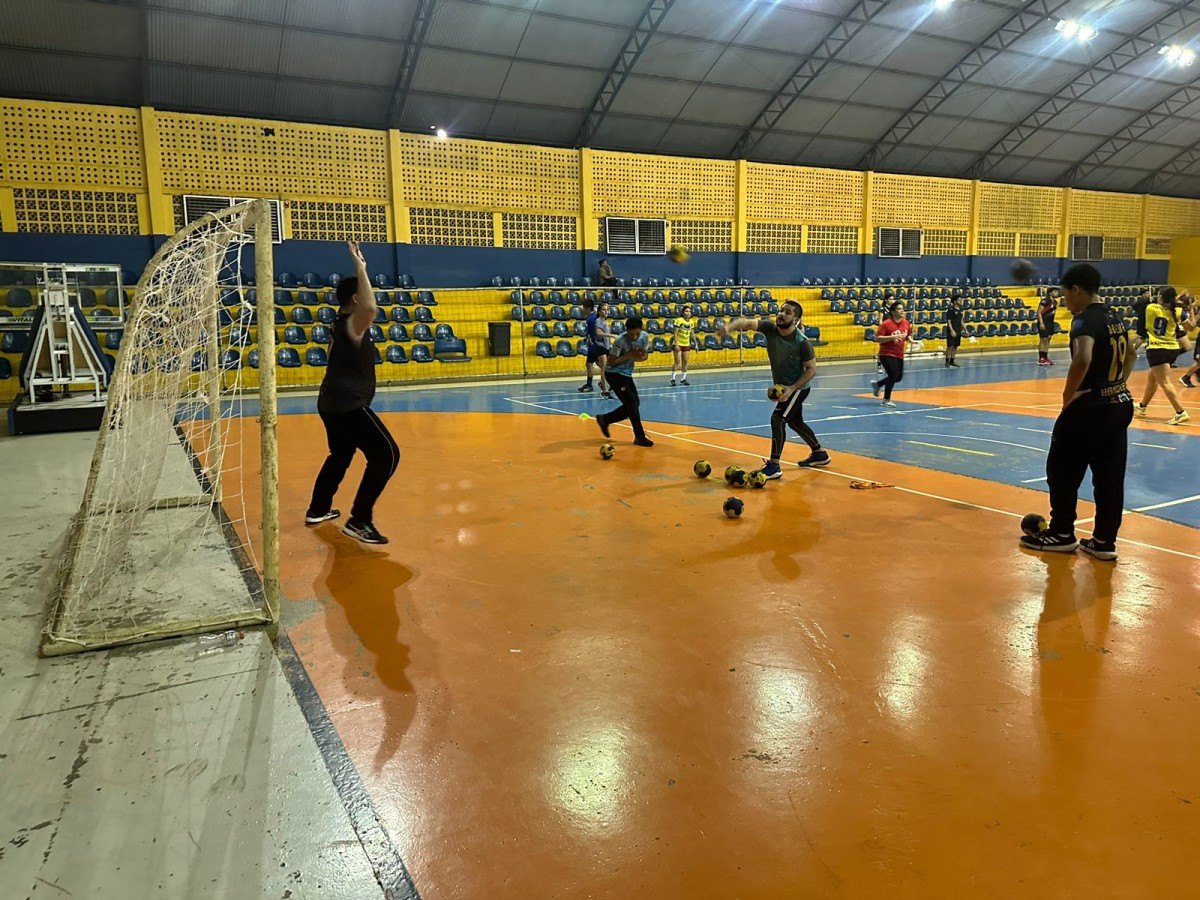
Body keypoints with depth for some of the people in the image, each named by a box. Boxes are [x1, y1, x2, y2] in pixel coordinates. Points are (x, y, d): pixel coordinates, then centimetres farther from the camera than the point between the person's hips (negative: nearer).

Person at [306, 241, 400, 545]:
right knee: (387, 455, -11)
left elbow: (365, 308, 34)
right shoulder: (352, 324, -16)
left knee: (340, 455, 28)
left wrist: (359, 268, 30)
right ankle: (359, 521, -13)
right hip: (348, 405, -11)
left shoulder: (342, 321, 12)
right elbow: (370, 308, -39)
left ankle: (318, 509, 39)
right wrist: (360, 266, -32)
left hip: (332, 403, 11)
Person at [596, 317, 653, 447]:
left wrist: (640, 357, -16)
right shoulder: (621, 340, -25)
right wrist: (630, 354, -28)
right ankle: (640, 437, -6)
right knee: (632, 403, -14)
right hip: (614, 374, -8)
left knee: (634, 404, 8)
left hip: (627, 374, 8)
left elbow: (645, 354, 8)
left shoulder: (645, 337, -7)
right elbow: (611, 361, -22)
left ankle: (604, 419, 24)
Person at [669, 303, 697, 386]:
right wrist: (676, 344, -21)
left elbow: (692, 334, 13)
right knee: (677, 361, -8)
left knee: (685, 361, 5)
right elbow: (675, 333, -15)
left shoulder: (691, 322, 6)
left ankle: (683, 379, 13)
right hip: (678, 344, -6)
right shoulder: (679, 321, -13)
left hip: (687, 344, 6)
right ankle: (672, 378, 0)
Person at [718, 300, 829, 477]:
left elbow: (811, 369, -18)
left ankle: (774, 466, -12)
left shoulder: (802, 342, -25)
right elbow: (748, 322, -27)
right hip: (782, 386, 7)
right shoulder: (770, 328, -13)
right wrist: (729, 327, -48)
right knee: (795, 422, 22)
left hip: (798, 388, -7)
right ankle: (820, 454, 42)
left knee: (777, 418, -19)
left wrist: (792, 388, -27)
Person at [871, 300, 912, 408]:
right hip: (887, 354, -7)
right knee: (893, 375, -15)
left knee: (899, 377, 12)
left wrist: (910, 339, -4)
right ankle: (886, 400, 3)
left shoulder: (906, 323, 3)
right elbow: (877, 339, -19)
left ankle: (877, 384, 36)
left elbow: (908, 336, 19)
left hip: (899, 355, 7)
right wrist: (892, 337, -28)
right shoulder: (886, 324, -16)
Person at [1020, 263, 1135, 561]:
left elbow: (1082, 360, -34)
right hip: (1120, 403, 9)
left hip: (1090, 407, -9)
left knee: (1062, 471, 7)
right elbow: (1130, 354, 28)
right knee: (1110, 476, 11)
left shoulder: (1085, 319, -17)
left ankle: (1062, 534, 17)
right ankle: (1104, 541, 17)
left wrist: (1067, 396, -21)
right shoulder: (1113, 316, 12)